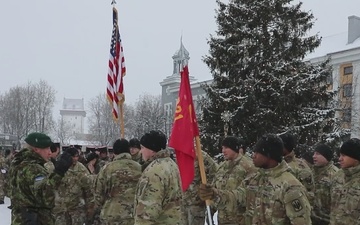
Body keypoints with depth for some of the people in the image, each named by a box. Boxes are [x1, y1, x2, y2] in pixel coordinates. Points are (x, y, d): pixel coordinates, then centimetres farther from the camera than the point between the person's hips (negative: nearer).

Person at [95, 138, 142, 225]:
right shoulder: (139, 168, 2)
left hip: (112, 215, -2)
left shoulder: (107, 168, -5)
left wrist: (98, 208, 19)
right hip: (135, 216, 2)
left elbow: (99, 193, 1)